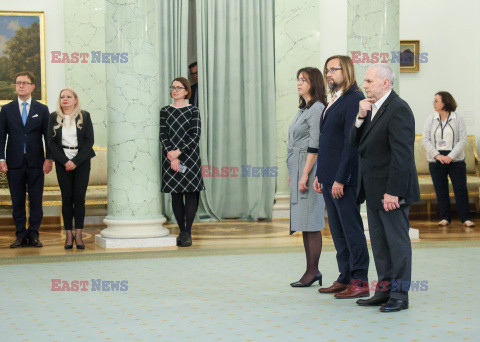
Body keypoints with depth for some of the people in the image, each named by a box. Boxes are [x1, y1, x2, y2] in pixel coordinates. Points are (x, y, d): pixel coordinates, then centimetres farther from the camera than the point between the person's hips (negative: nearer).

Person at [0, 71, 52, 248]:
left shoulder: (42, 109, 8)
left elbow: (48, 135, 6)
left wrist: (48, 158, -3)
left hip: (35, 162, 0)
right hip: (14, 163, 1)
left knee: (36, 200, 1)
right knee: (17, 201, 4)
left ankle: (34, 234, 9)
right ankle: (21, 235, 10)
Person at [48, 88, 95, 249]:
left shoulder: (84, 116, 4)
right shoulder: (54, 118, 7)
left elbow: (89, 141, -1)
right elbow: (51, 142, 3)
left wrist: (76, 161, -9)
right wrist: (65, 161, -9)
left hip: (81, 161, -1)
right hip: (62, 162, 1)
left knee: (79, 198, -4)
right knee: (66, 198, -1)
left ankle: (78, 235, -2)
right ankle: (68, 235, 1)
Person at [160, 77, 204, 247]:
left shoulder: (193, 111, 3)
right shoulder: (165, 111, 9)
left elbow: (196, 135, -6)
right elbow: (163, 135, 1)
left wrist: (178, 152, -15)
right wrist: (172, 157, -11)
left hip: (189, 156, -2)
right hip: (170, 157, 2)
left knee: (190, 194, -6)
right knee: (175, 195, 3)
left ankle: (188, 233, -2)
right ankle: (181, 231, 11)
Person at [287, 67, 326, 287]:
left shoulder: (317, 108, -11)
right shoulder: (303, 109, 18)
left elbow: (315, 146, -16)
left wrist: (305, 175, -18)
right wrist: (292, 173, 19)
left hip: (309, 168, -10)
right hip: (297, 169, 10)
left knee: (310, 222, -7)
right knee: (304, 222, 10)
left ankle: (312, 271, -3)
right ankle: (311, 271, 15)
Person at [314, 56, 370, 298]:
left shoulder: (354, 99, -13)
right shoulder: (333, 101, 18)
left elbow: (352, 143, -18)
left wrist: (340, 179, -20)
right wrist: (319, 175, 18)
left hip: (344, 178, -10)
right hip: (329, 177, 10)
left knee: (352, 229, -4)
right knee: (337, 230, 13)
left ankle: (360, 282, 2)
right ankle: (345, 279, 20)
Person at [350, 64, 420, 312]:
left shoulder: (398, 110, -16)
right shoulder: (372, 108, 13)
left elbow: (402, 155, -21)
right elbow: (356, 143, 12)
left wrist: (393, 192, -23)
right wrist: (361, 117, -4)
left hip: (391, 191, -9)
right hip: (374, 190, 9)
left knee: (397, 241, 0)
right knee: (379, 242, 14)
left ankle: (400, 295, 7)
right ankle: (384, 289, 23)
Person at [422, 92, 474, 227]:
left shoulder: (458, 119, -1)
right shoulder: (431, 119, 5)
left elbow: (463, 139, -5)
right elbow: (425, 139, 0)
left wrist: (450, 156, -15)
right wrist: (437, 155, -12)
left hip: (456, 160, -2)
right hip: (436, 160, 2)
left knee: (461, 189, -4)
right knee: (440, 190, 3)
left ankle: (465, 218, 3)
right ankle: (445, 218, 13)